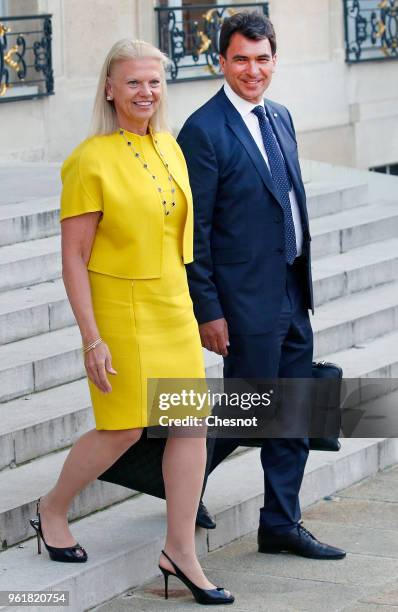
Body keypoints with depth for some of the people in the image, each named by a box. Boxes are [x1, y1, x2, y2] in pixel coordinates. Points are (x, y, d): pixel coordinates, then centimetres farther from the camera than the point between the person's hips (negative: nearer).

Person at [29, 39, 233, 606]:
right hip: (119, 310, -6)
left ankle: (180, 550, 13)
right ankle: (53, 509, 27)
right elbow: (73, 257, -14)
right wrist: (91, 339, -17)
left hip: (173, 308, 6)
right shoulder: (91, 161, -14)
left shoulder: (170, 147, 6)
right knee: (123, 431, 1)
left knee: (191, 424, 3)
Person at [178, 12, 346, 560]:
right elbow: (194, 230, -14)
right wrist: (208, 311, -15)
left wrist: (303, 281, 15)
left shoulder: (280, 117, 11)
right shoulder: (204, 131, -13)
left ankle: (281, 524, 20)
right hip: (246, 299, -8)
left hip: (292, 293, 8)